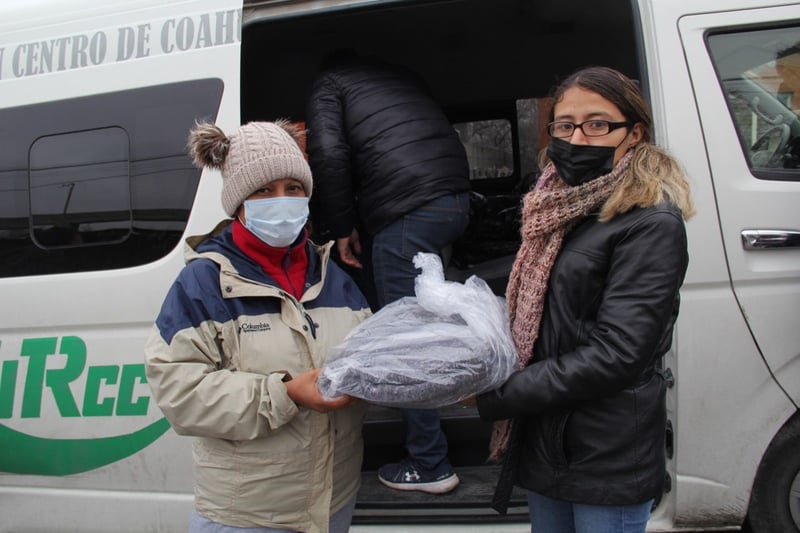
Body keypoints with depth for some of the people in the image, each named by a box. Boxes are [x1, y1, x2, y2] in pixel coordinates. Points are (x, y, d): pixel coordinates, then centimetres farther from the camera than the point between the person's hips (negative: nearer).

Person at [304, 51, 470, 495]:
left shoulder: (328, 82, 13)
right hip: (456, 196, 7)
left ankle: (429, 465, 4)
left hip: (408, 207, -7)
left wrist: (342, 228, 4)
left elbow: (329, 154, -5)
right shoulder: (398, 73, 31)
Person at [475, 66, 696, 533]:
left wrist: (500, 397, -18)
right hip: (544, 441, 7)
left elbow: (616, 354, -22)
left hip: (609, 459, -7)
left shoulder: (651, 223, -17)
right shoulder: (557, 206, 8)